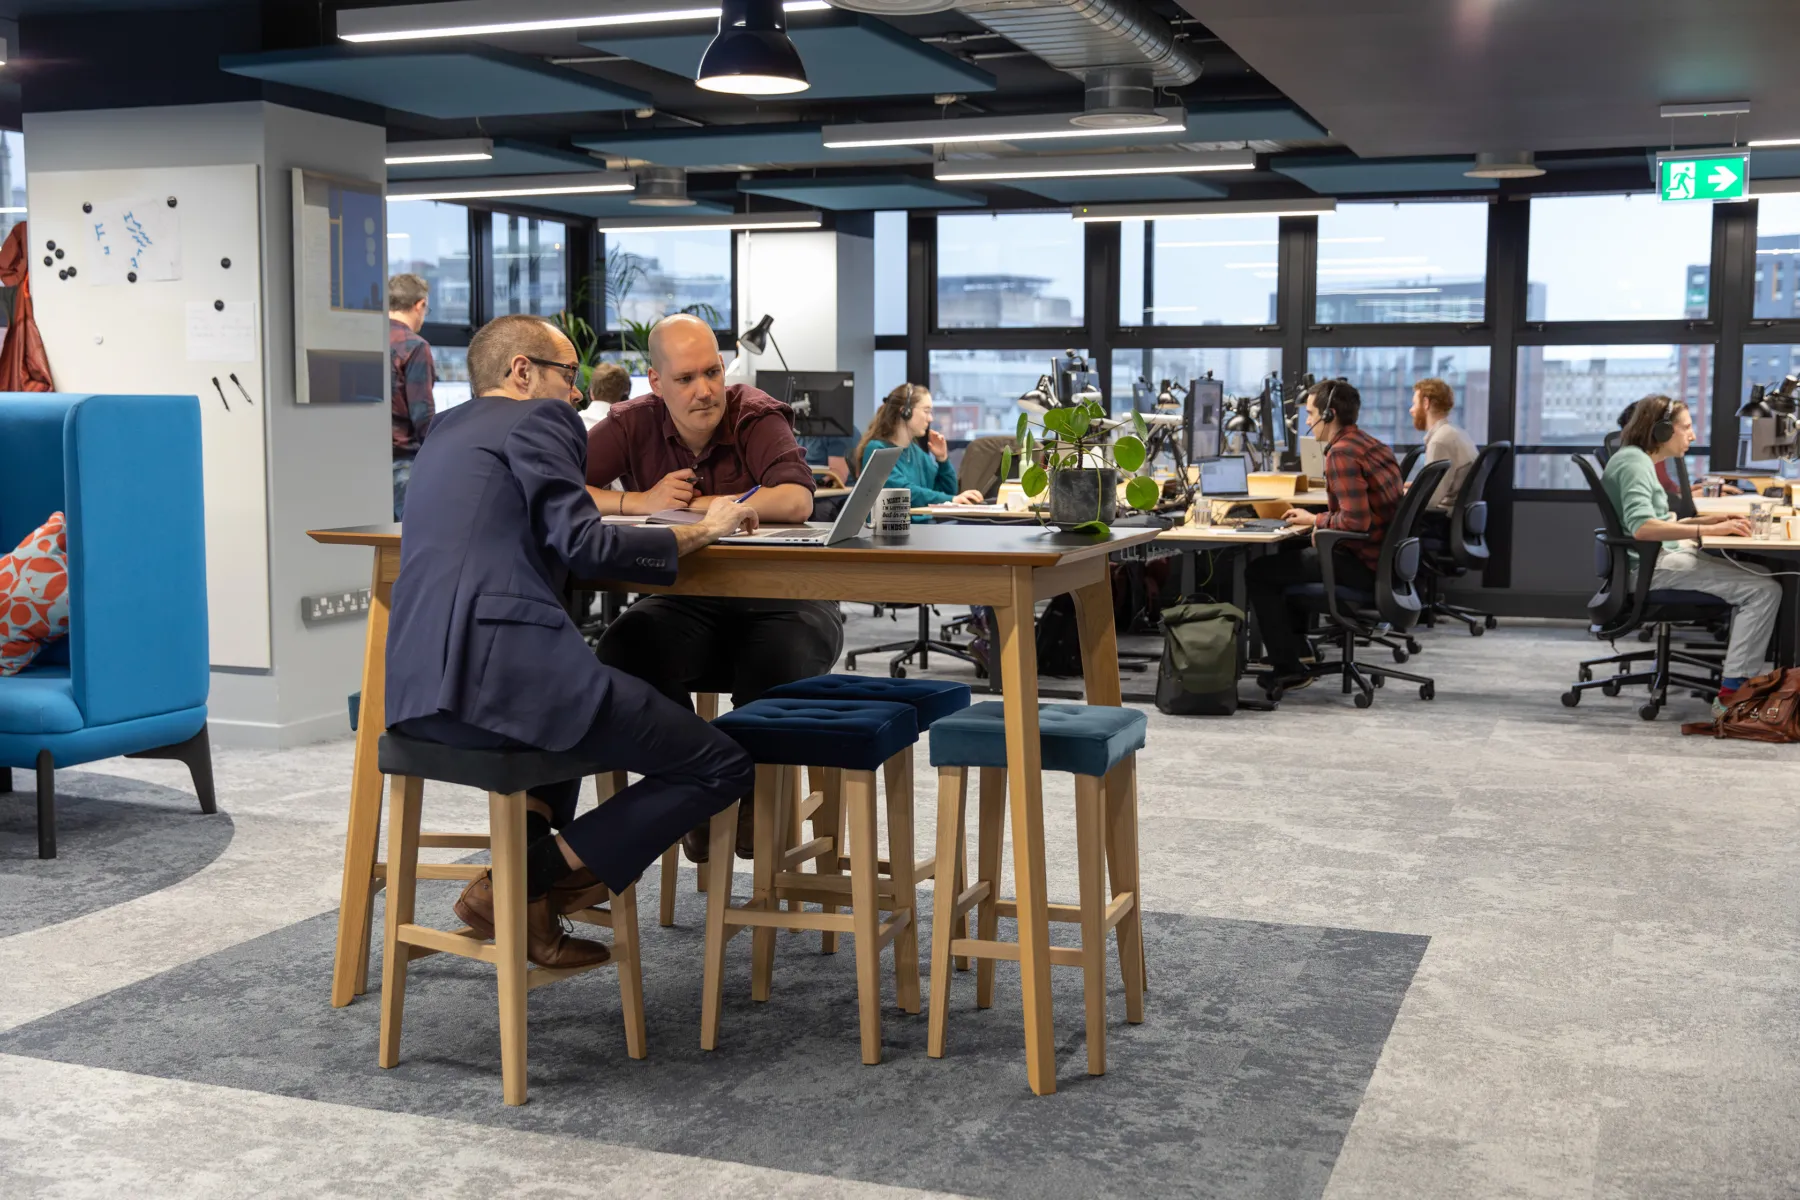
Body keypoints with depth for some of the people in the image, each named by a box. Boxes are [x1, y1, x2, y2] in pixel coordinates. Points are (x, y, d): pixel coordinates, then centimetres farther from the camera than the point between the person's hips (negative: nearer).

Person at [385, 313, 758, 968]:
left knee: (576, 691, 44)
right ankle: (515, 890, -4)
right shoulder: (539, 418, 2)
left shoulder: (446, 429, 27)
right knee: (724, 766, -5)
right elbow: (582, 545, -10)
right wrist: (702, 530, 1)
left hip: (416, 688, 10)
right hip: (497, 670, -9)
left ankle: (530, 854, 18)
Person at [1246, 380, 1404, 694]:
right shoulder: (1371, 445, 12)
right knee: (1290, 551, 31)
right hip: (1383, 558, 10)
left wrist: (1315, 520, -10)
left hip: (1362, 565, -10)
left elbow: (1356, 520, -27)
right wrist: (1316, 519, 12)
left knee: (1258, 573, -2)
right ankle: (1296, 648, 36)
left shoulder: (1341, 453, -19)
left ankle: (1287, 668, 4)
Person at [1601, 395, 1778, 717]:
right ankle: (1731, 695, -19)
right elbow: (1642, 527, -28)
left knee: (1761, 578, 12)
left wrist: (1713, 519, 8)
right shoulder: (1634, 461, -14)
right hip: (1652, 566, -11)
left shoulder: (1640, 460, 18)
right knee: (1764, 590, -16)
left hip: (1662, 558, 11)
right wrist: (1708, 530, -28)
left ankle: (1738, 678, 4)